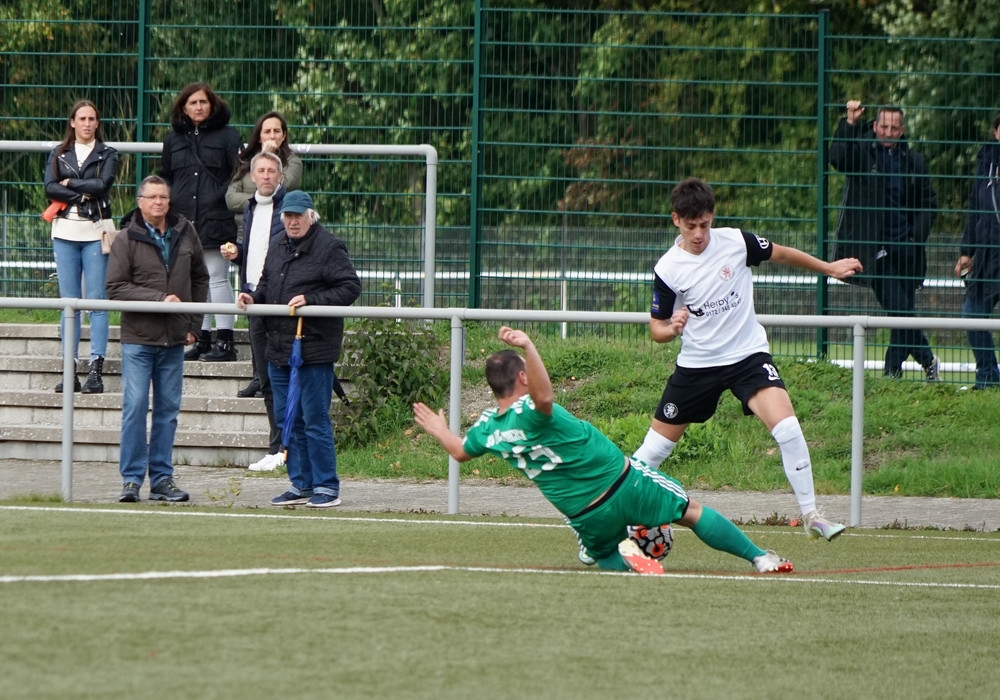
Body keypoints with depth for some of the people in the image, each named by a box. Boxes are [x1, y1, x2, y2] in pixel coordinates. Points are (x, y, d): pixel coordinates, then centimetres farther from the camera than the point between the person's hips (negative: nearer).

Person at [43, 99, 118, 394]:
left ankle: (96, 369, -10)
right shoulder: (58, 154, 13)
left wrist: (69, 184, -4)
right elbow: (50, 188, -1)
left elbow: (102, 184, -10)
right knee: (69, 302, 1)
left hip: (95, 230, -2)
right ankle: (69, 371, 1)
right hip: (65, 231, 2)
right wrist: (83, 194, -10)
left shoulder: (107, 154, 7)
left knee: (97, 300, -7)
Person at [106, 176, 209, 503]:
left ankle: (162, 479, 12)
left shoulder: (185, 234, 7)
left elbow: (200, 279, 17)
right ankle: (131, 479, -2)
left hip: (174, 340, 4)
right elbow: (116, 287, -11)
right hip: (138, 339, -4)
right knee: (135, 407, -7)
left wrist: (194, 325, 10)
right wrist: (159, 299, -19)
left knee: (168, 410, 7)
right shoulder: (126, 240, -5)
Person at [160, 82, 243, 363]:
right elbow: (165, 177, 24)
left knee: (217, 278, -6)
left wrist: (223, 197, -14)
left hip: (215, 222, -5)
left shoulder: (228, 136, 2)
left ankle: (225, 341, -4)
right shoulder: (174, 140, 15)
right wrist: (169, 202, 10)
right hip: (184, 221, 5)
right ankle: (202, 339, 12)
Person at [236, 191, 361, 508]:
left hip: (314, 349, -8)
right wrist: (253, 297, 6)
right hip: (279, 349, 8)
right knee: (286, 419, 11)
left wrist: (311, 300, -20)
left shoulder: (329, 247, -8)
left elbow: (350, 287, -12)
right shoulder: (277, 246, 15)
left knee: (315, 420, -5)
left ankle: (327, 487, 1)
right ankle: (301, 484, 19)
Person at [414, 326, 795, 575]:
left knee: (605, 560, 30)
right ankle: (759, 557, 13)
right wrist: (529, 347, -58)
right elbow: (544, 396, -47)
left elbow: (460, 451, 21)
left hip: (588, 518, 4)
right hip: (623, 481, -4)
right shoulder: (530, 412, -20)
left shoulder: (487, 427, -2)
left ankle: (624, 554, -6)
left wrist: (439, 430, 42)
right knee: (693, 511, 14)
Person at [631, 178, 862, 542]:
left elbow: (781, 254, 10)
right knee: (656, 446, 7)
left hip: (748, 355, -1)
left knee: (787, 427, -22)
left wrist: (829, 268, 18)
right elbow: (657, 328, -1)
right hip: (697, 364, 1)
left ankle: (810, 515, -12)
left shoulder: (736, 242, -11)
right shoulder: (667, 269, -11)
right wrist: (671, 328, -25)